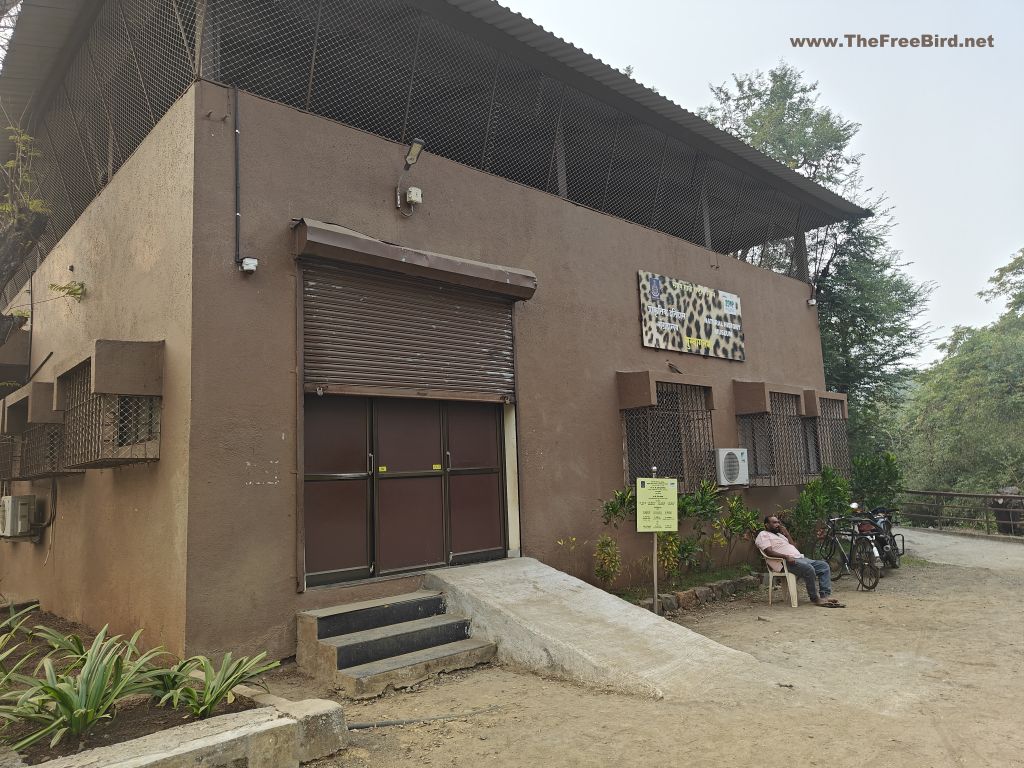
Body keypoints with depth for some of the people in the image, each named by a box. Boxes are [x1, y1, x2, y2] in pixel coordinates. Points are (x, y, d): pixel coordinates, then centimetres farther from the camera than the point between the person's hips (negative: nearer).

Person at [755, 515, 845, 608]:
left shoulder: (779, 535, 31)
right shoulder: (763, 535, 3)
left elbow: (794, 546, 23)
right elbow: (769, 552, -14)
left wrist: (786, 532, 17)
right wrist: (786, 556, -26)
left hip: (800, 558, 10)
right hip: (785, 562, -10)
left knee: (824, 566, -3)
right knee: (808, 568, -33)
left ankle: (825, 596, -14)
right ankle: (815, 598, -18)